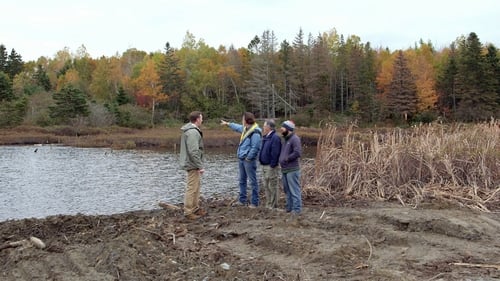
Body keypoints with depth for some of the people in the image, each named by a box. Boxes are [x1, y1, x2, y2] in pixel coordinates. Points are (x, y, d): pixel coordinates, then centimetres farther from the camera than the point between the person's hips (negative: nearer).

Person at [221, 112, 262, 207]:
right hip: (241, 159, 10)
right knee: (242, 180, 17)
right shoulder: (245, 129, 9)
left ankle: (254, 202, 6)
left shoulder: (255, 132, -19)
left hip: (249, 160, -10)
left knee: (253, 181, -1)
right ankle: (242, 200, 27)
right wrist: (227, 123, 41)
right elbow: (237, 127, 31)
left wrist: (248, 158, -17)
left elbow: (255, 148, -23)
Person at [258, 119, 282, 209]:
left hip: (271, 167, -10)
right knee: (266, 186, 15)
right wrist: (261, 163, 15)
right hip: (264, 165, 10)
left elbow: (275, 153, -21)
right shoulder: (265, 137, 13)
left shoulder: (275, 138, -17)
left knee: (272, 186, -1)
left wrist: (272, 165, -21)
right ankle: (268, 205, 25)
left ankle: (273, 206, 7)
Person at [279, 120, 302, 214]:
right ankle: (289, 207, 25)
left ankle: (297, 209, 0)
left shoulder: (295, 138, -12)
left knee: (294, 190, -5)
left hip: (292, 170, -10)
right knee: (287, 190, 15)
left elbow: (298, 153, -21)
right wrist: (281, 159, 12)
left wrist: (286, 159, -15)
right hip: (284, 169, 10)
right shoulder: (285, 139, 17)